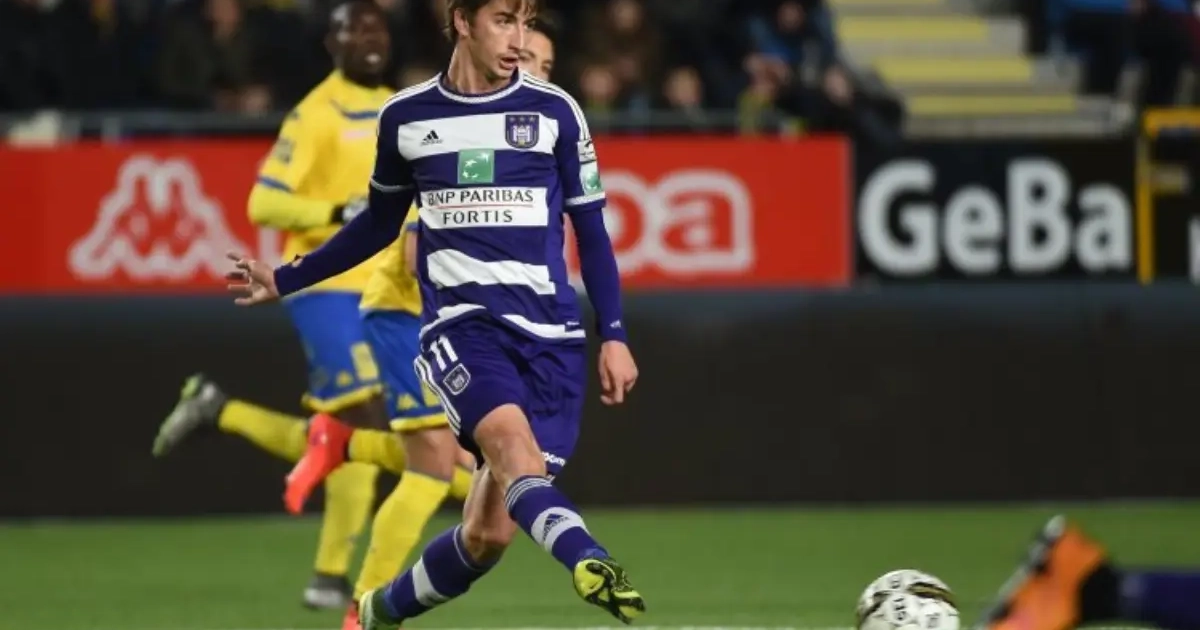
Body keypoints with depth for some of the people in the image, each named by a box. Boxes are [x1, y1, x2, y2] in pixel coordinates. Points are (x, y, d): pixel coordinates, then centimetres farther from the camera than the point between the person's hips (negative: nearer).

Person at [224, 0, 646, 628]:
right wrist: (286, 280, 28)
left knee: (490, 532, -4)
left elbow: (591, 231, 11)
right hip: (460, 322, 0)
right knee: (511, 437, -33)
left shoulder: (554, 111, 5)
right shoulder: (404, 117, 7)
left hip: (550, 334, 1)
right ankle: (588, 563, -55)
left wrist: (613, 337, 4)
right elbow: (379, 223, 24)